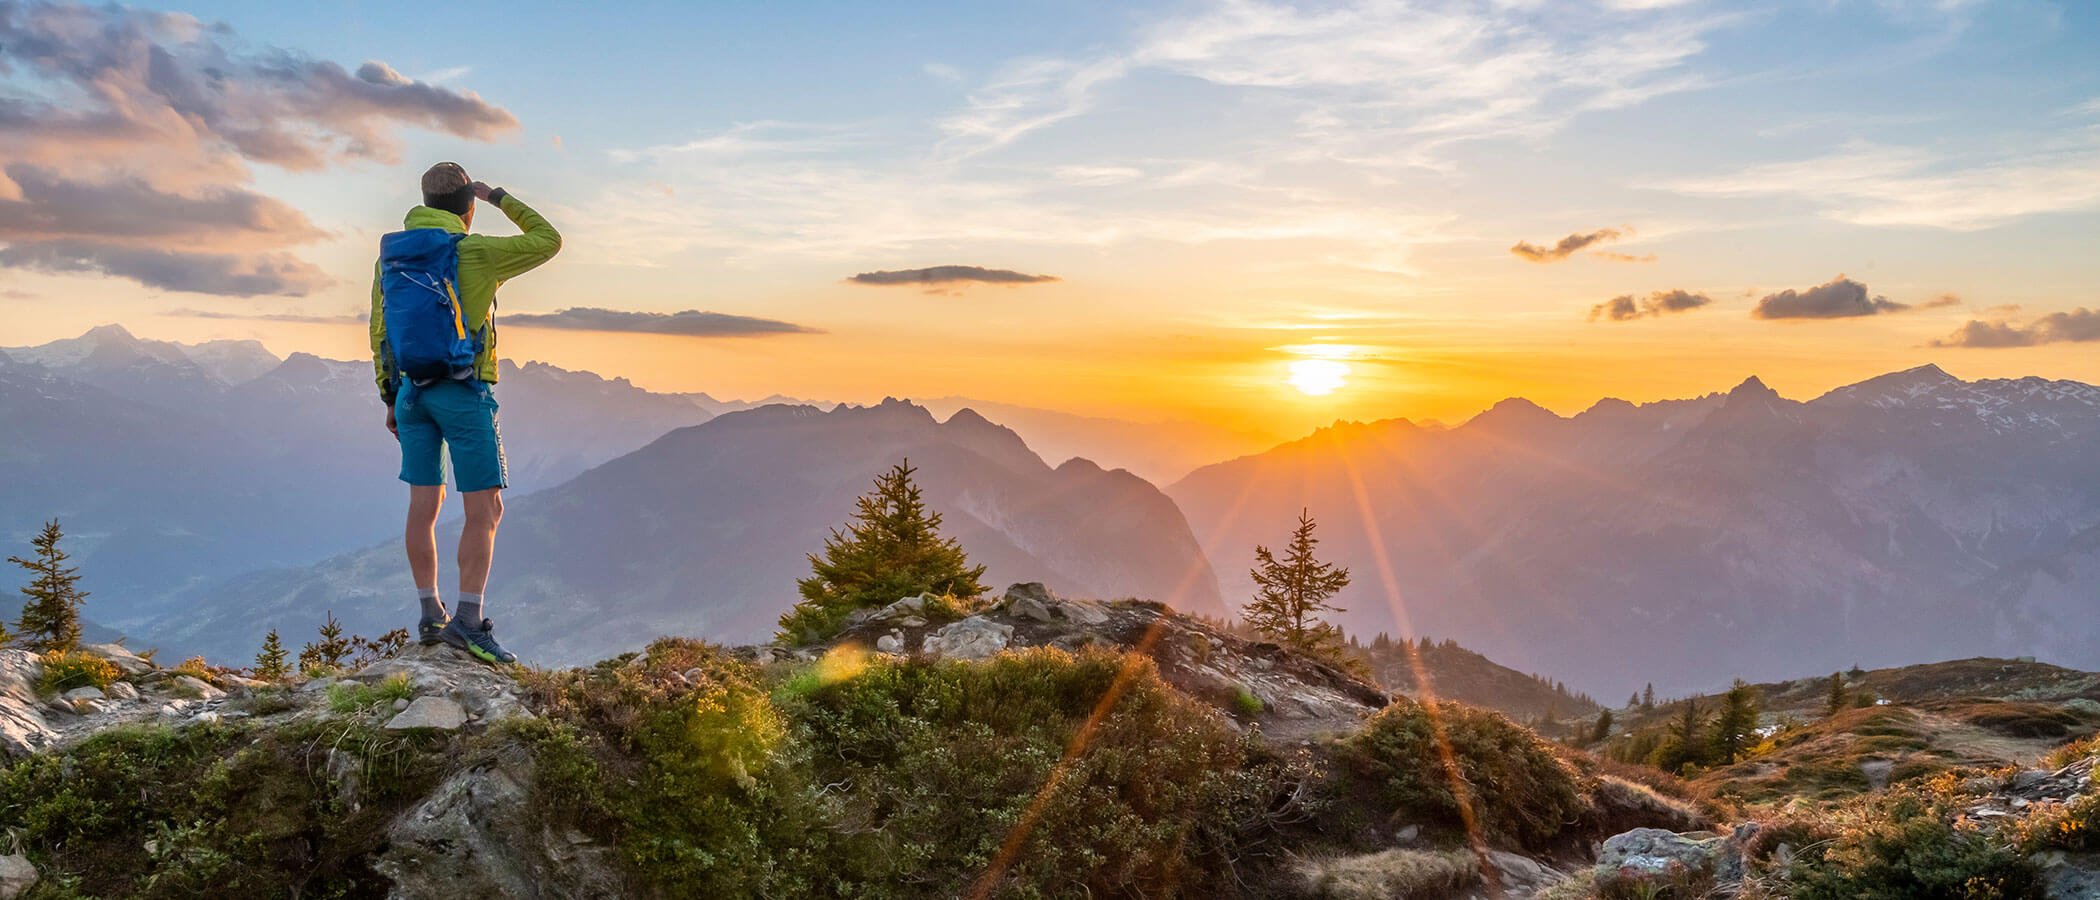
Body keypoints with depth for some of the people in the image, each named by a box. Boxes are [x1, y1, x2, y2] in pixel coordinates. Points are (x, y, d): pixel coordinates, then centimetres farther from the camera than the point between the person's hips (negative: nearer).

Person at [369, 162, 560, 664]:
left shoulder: (389, 256, 10)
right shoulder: (473, 253, -9)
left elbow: (379, 334, 12)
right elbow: (547, 241, 1)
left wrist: (391, 400, 18)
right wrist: (500, 199, 10)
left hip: (411, 391, 7)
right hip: (463, 391, -6)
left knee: (424, 505, 11)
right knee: (485, 510, -4)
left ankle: (430, 617, 16)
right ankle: (468, 620, -12)